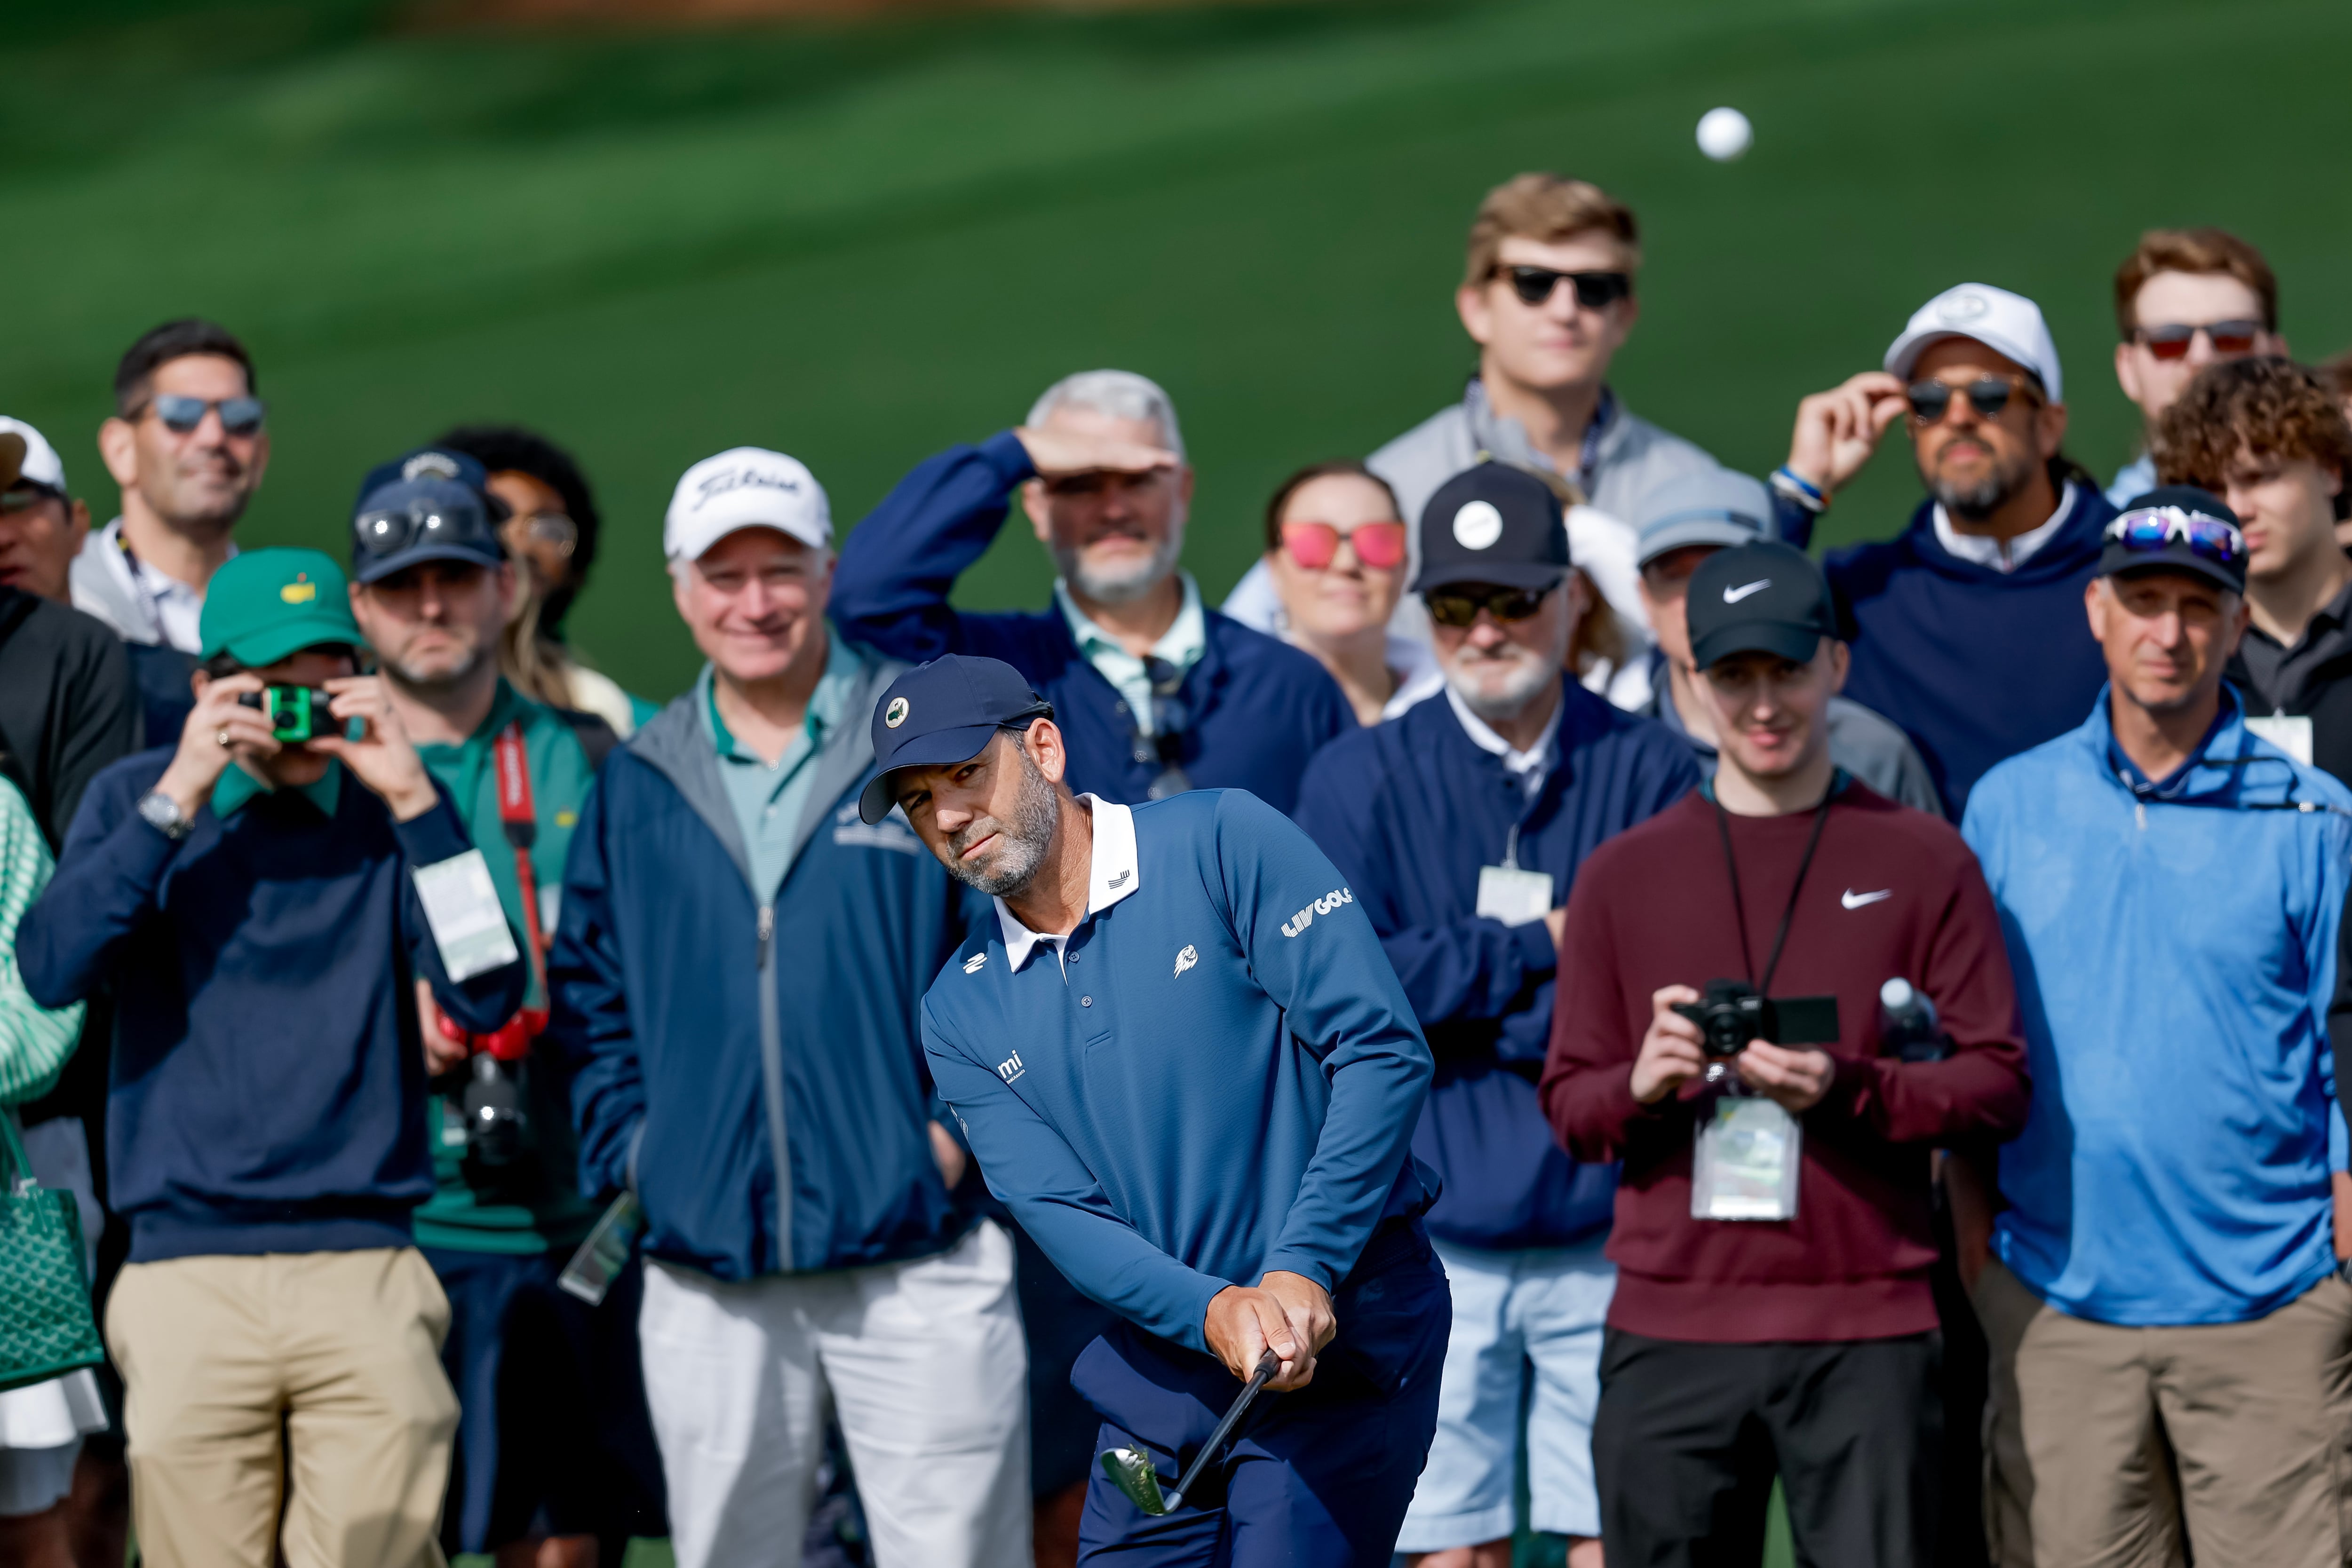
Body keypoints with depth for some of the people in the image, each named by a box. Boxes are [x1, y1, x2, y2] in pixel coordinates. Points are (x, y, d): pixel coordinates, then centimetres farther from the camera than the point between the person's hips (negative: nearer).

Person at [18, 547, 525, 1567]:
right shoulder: (138, 799, 10)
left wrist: (411, 799, -8)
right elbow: (52, 972, -6)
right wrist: (179, 797, -9)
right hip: (188, 1271, 0)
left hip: (363, 1265, 0)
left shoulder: (388, 814, 10)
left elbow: (486, 996, -3)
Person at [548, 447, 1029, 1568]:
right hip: (709, 1280, 3)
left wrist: (971, 1121, -7)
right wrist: (627, 1151, 7)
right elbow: (587, 996, 20)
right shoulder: (637, 788, 12)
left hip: (918, 1264, -3)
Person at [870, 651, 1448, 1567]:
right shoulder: (960, 1014, 8)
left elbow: (1384, 1052, -10)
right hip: (1162, 1368, 5)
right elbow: (1058, 1212, -2)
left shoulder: (1224, 844, -6)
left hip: (1342, 1331, -5)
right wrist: (1215, 1312, -21)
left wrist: (1302, 1273, -18)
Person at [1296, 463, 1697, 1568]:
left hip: (1609, 1233, 0)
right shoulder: (1359, 780, 7)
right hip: (1430, 1237, 0)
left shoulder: (1649, 773, 4)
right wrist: (1539, 947, -6)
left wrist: (1453, 994, -10)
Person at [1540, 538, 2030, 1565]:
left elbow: (1998, 1085, 3)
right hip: (1670, 1332, 2)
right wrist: (1641, 1087, -11)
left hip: (1866, 1332, -2)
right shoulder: (1623, 874, 13)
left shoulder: (1922, 861, 7)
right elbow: (1567, 1106, 13)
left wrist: (1847, 1091, -15)